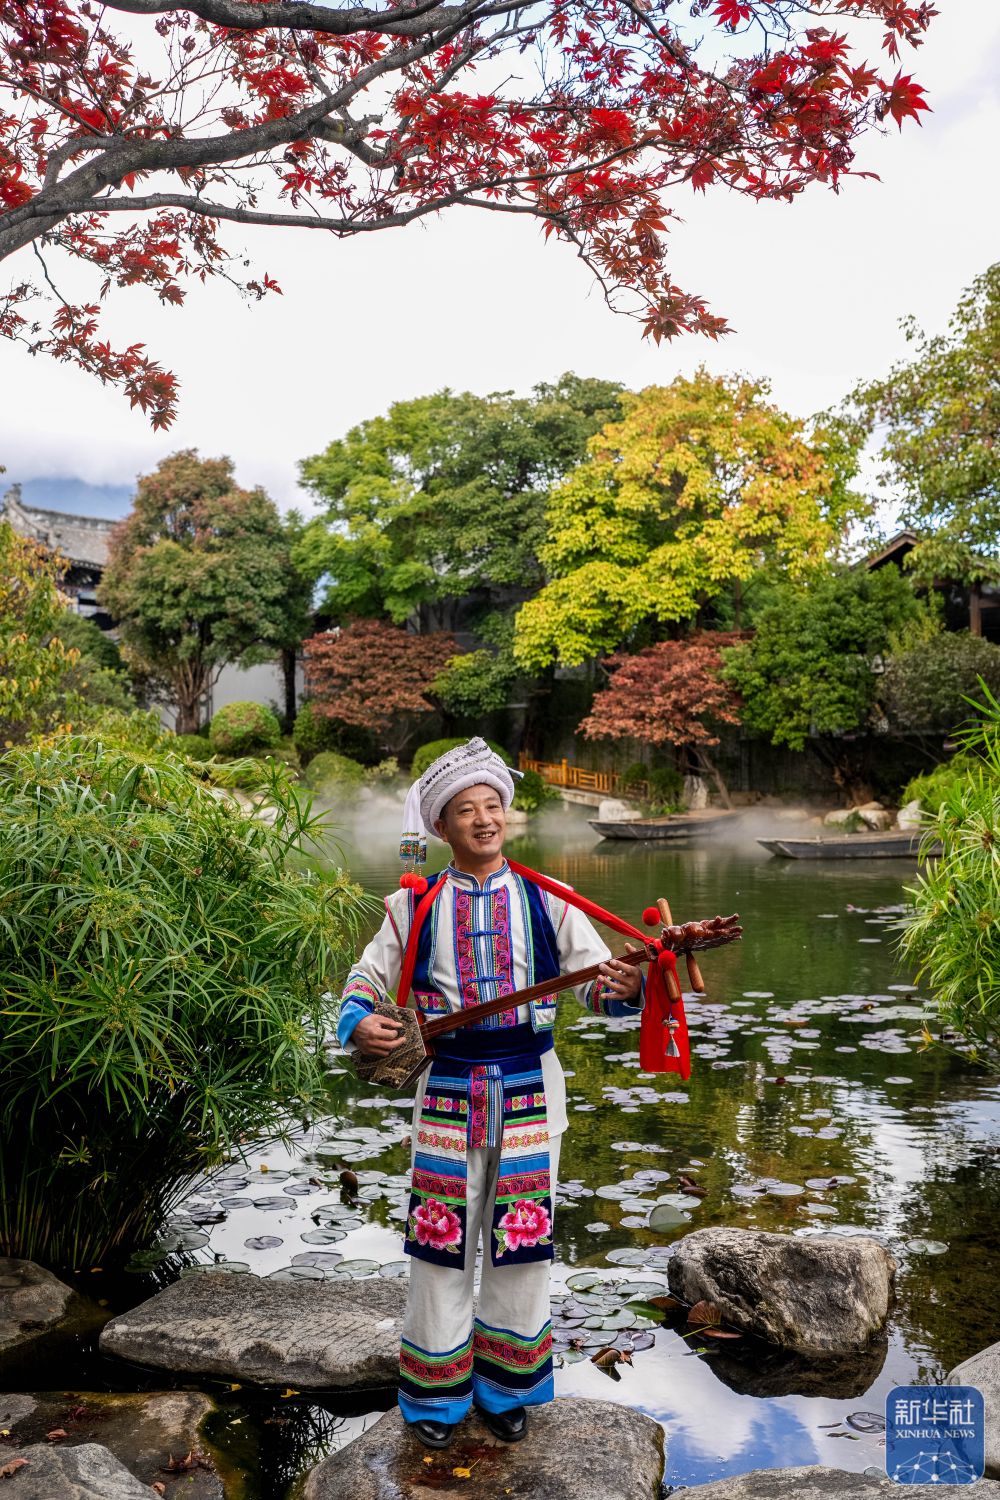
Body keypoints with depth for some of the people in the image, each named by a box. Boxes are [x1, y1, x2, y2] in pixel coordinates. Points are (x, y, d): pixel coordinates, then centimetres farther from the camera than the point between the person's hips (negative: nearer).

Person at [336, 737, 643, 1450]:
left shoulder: (546, 901, 2)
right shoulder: (413, 907, 2)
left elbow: (599, 985, -1)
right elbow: (363, 983, 8)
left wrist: (626, 988, -24)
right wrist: (359, 1025, -13)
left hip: (529, 1090, 1)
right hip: (447, 1090, 0)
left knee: (523, 1245, 10)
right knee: (442, 1245, 7)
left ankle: (506, 1389, 32)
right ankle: (437, 1395, 29)